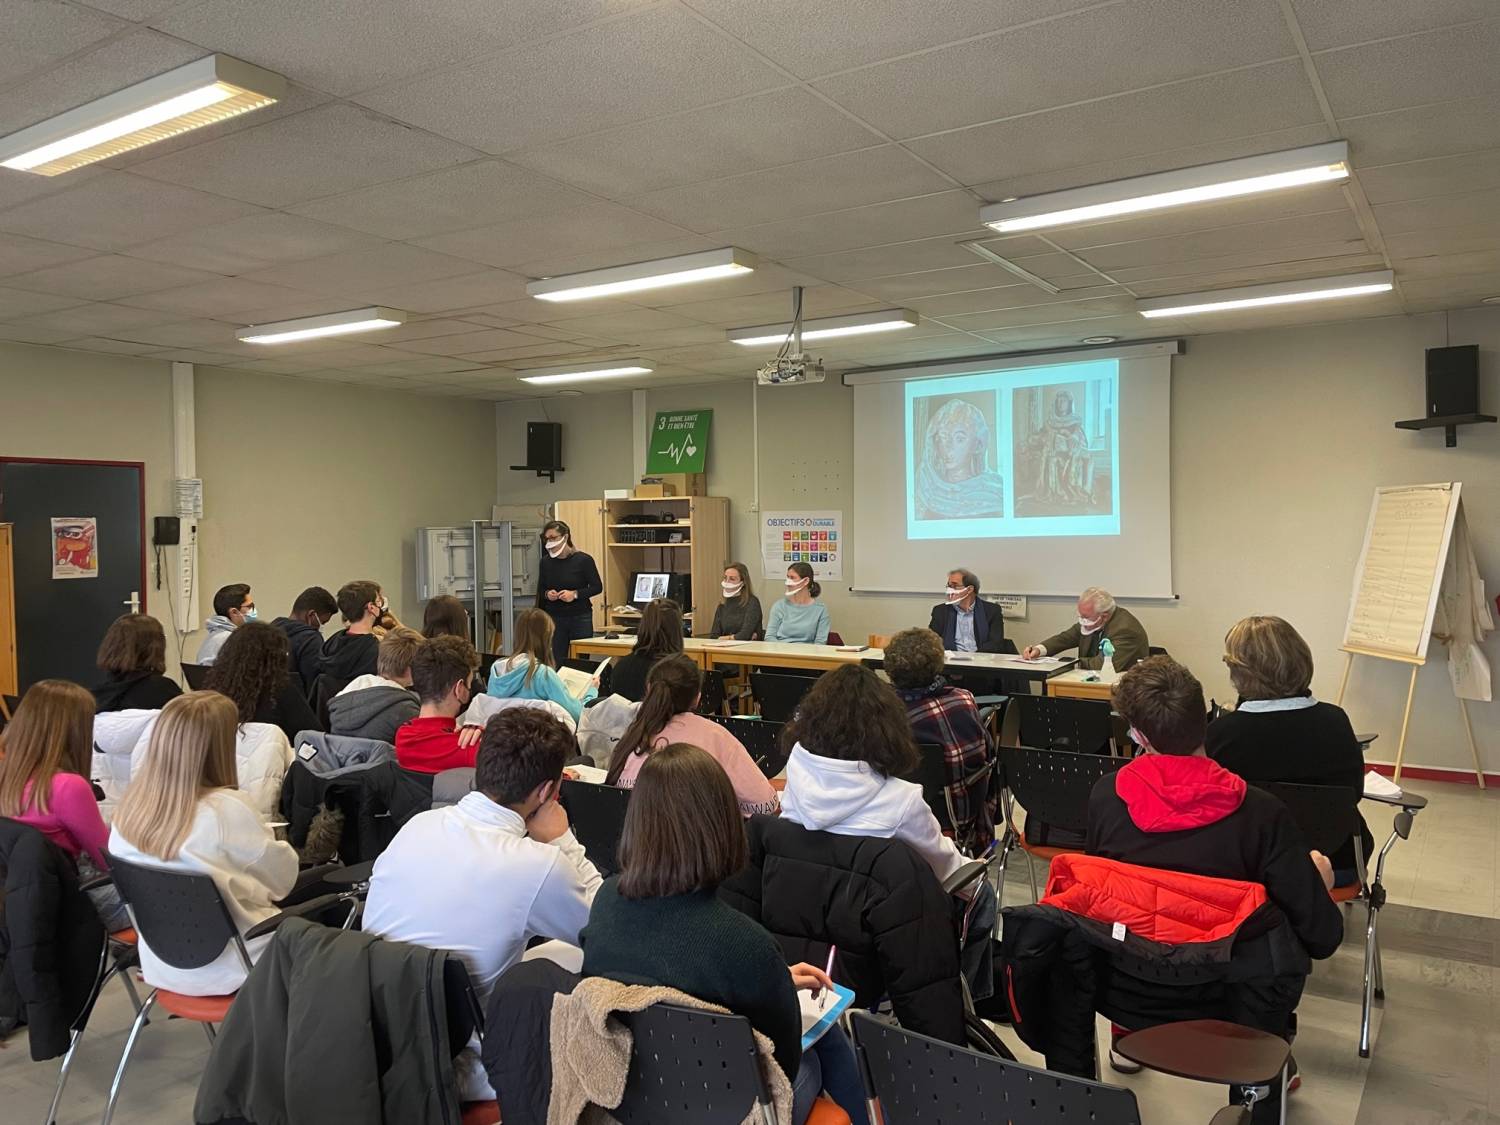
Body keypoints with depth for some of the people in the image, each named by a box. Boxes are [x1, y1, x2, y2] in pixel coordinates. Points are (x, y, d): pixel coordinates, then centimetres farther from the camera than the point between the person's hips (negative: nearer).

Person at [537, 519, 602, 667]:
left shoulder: (583, 560, -8)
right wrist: (547, 594, -8)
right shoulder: (546, 562, 4)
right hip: (554, 617, 3)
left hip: (580, 617, -3)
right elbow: (540, 590, 15)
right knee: (556, 662, 0)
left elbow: (597, 587, -3)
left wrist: (575, 594, -17)